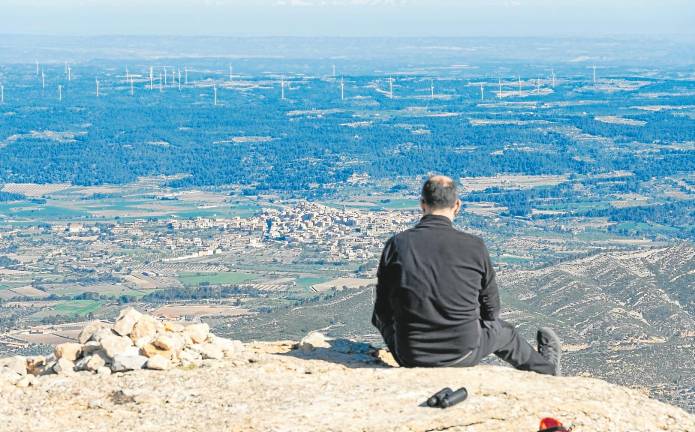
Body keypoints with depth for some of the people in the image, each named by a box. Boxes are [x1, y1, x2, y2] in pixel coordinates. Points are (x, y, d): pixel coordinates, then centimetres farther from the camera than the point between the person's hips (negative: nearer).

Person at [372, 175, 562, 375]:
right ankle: (547, 368, 57)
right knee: (501, 330, 32)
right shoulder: (474, 246, -9)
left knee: (381, 318, 33)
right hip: (462, 355, 0)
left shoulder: (396, 244, -9)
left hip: (409, 358, 0)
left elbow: (382, 311, 1)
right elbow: (491, 310, 4)